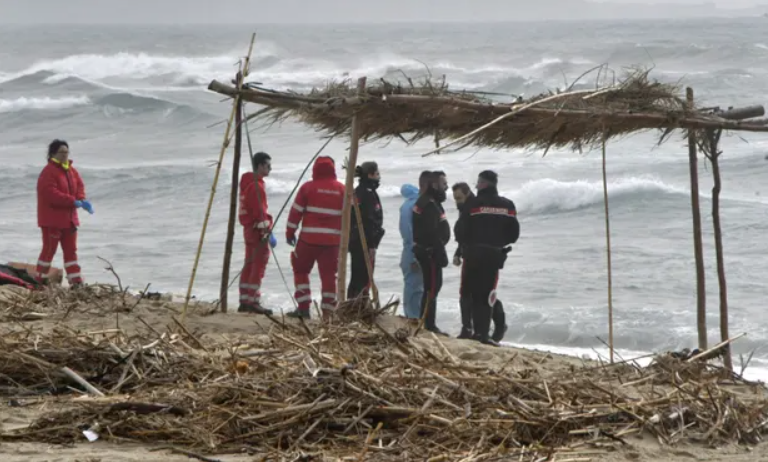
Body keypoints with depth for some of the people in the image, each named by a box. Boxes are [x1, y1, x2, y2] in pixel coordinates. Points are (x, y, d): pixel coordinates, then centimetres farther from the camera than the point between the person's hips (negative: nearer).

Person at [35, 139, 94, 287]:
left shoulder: (71, 170, 10)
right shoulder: (48, 173, -16)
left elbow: (79, 185, 6)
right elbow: (52, 195, -26)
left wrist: (82, 199, -16)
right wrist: (74, 202, -28)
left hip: (69, 218, 8)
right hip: (52, 219, -8)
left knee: (71, 250, 8)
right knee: (49, 249, -2)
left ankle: (76, 281, 9)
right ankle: (40, 280, 8)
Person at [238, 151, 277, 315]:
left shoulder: (247, 183, 15)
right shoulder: (256, 186, -16)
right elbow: (260, 212, -20)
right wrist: (268, 232, -19)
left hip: (249, 229, 10)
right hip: (257, 230, -10)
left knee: (249, 266, 12)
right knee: (258, 266, -8)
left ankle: (244, 302, 14)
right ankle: (253, 302, -9)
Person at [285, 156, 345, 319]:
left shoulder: (308, 187, -3)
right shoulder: (342, 190, 6)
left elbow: (296, 211, -2)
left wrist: (290, 232, 7)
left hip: (309, 238, -2)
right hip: (333, 239, 2)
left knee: (301, 270, 12)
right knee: (329, 274, 8)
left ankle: (303, 307, 4)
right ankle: (327, 311, 6)